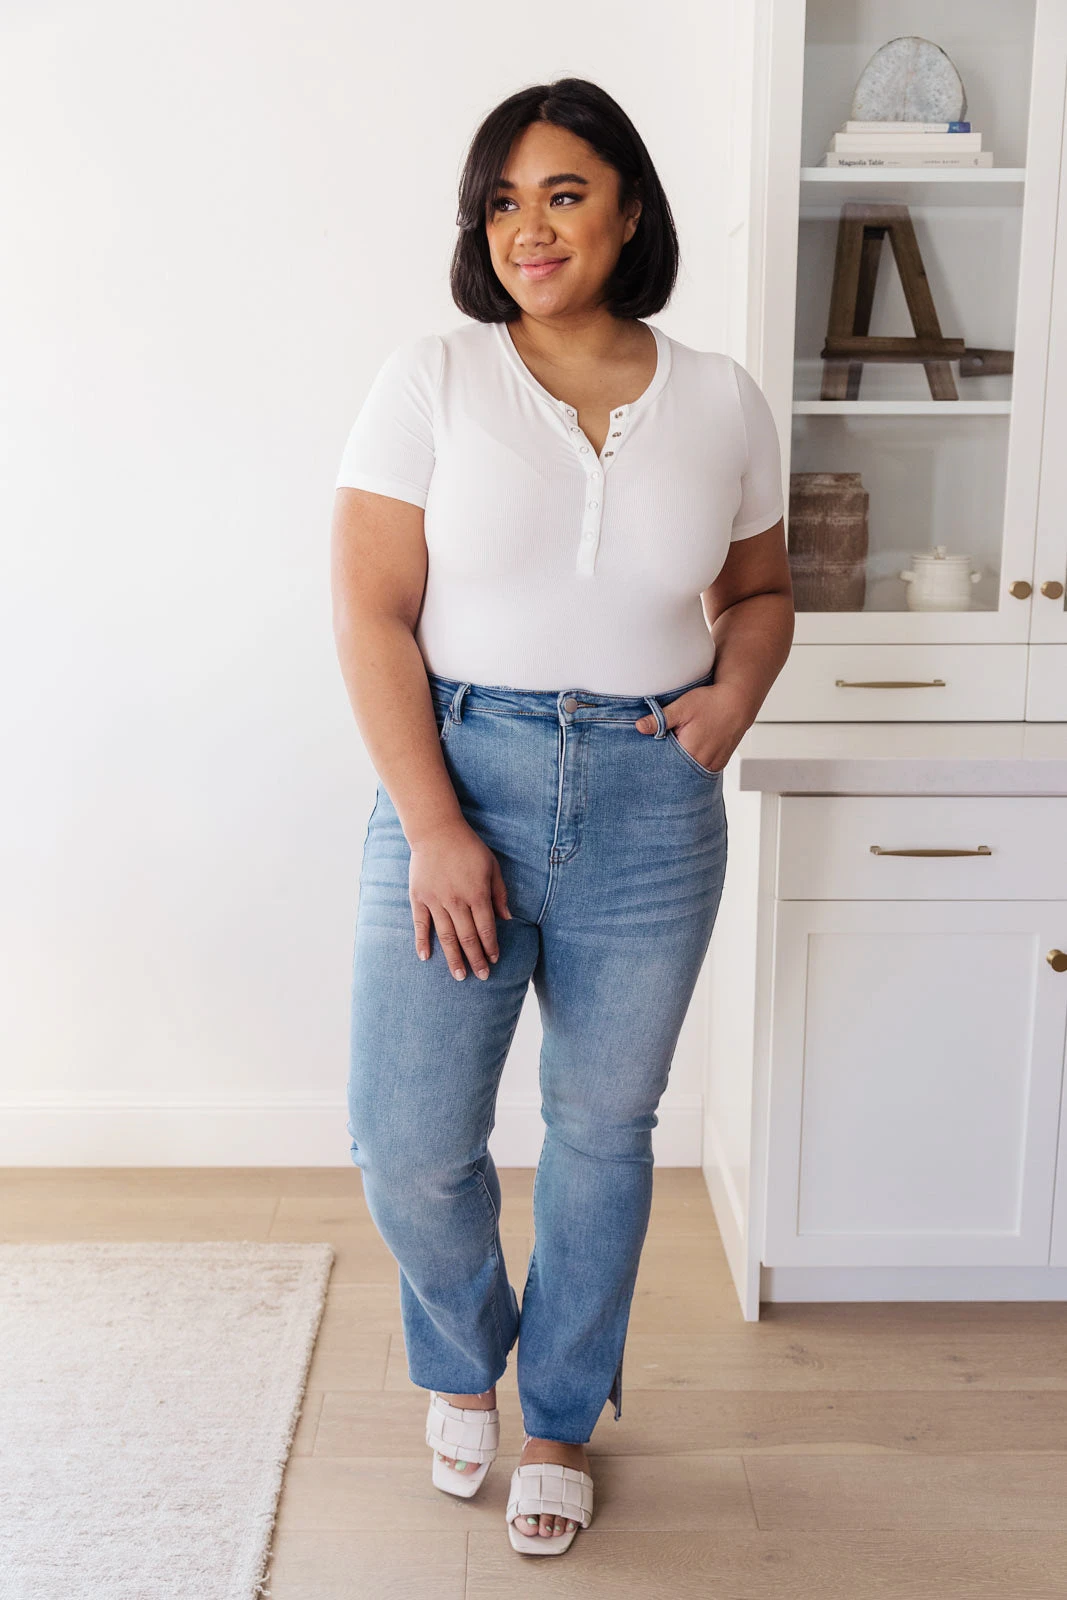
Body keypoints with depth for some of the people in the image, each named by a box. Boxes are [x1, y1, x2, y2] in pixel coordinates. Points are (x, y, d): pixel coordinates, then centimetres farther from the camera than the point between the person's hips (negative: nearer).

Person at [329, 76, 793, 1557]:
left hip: (650, 805, 2)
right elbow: (371, 614, -7)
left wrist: (735, 691, -6)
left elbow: (760, 591, 16)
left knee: (604, 1131, 12)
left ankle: (562, 1418, 37)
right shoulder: (430, 380, -3)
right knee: (411, 1143, 0)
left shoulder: (721, 400, 4)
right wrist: (434, 828, -14)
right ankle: (464, 1358, 36)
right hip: (455, 778, -1)